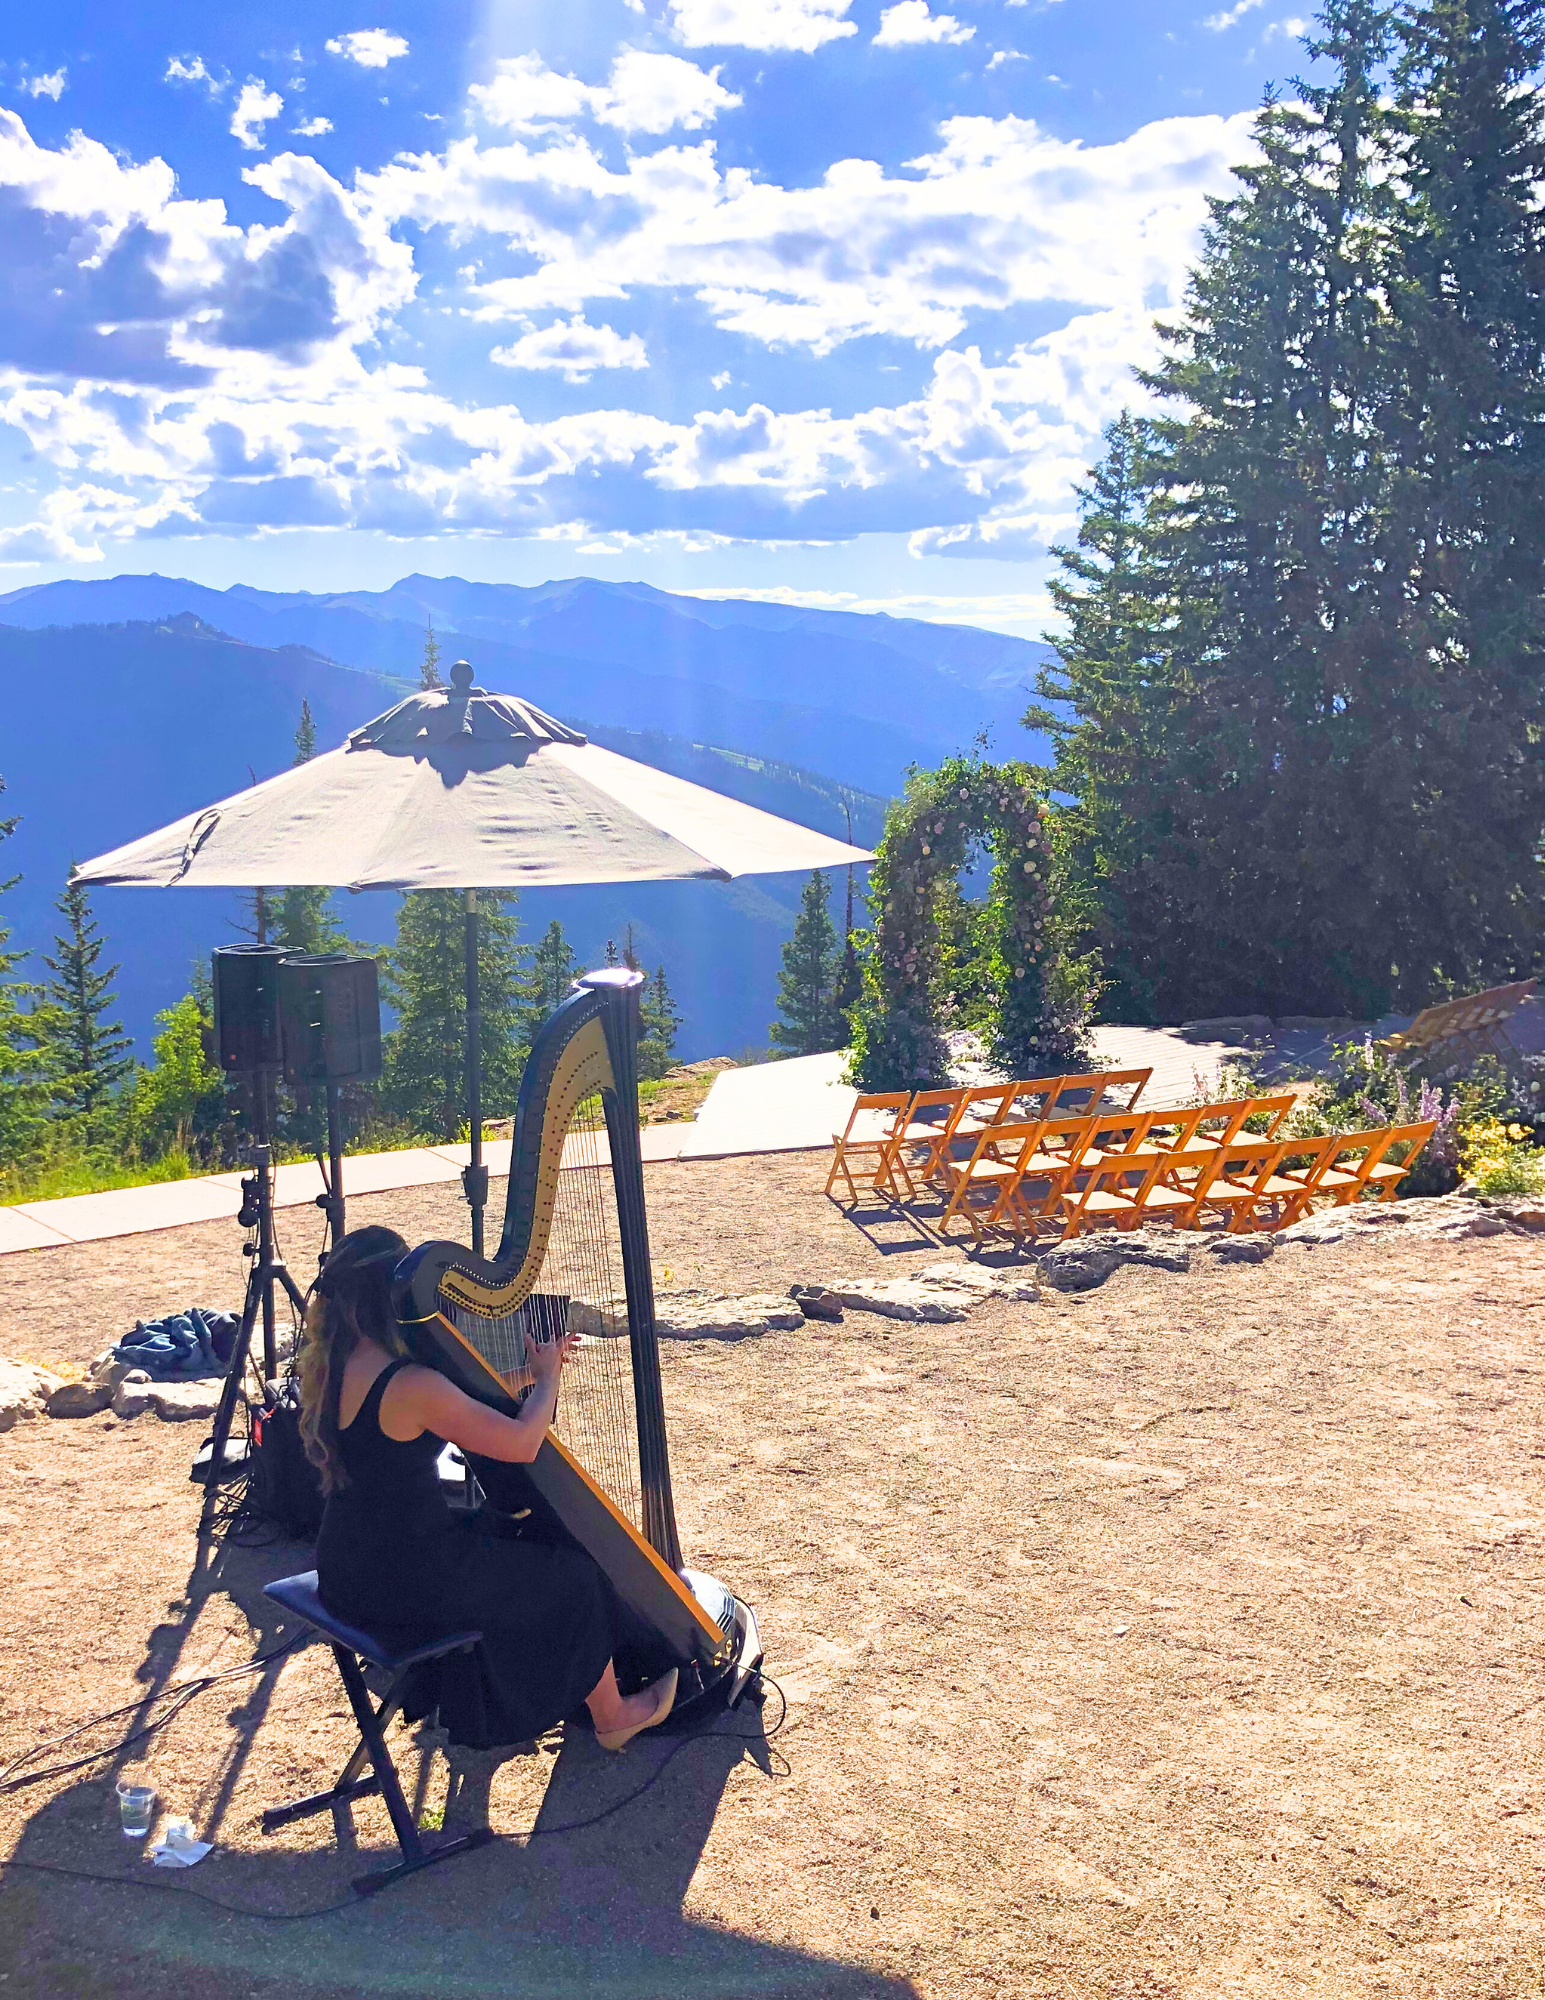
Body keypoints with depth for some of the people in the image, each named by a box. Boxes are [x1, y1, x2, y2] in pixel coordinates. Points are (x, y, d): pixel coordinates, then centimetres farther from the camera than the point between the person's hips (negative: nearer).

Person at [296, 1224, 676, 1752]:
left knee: (499, 1538, 30)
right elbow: (520, 1443, -22)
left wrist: (526, 1373, 10)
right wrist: (548, 1377, -5)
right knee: (571, 1577, 11)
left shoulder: (328, 1366, -1)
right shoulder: (410, 1387, -28)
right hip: (403, 1580, -8)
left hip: (348, 1569, 9)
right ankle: (612, 1717, 32)